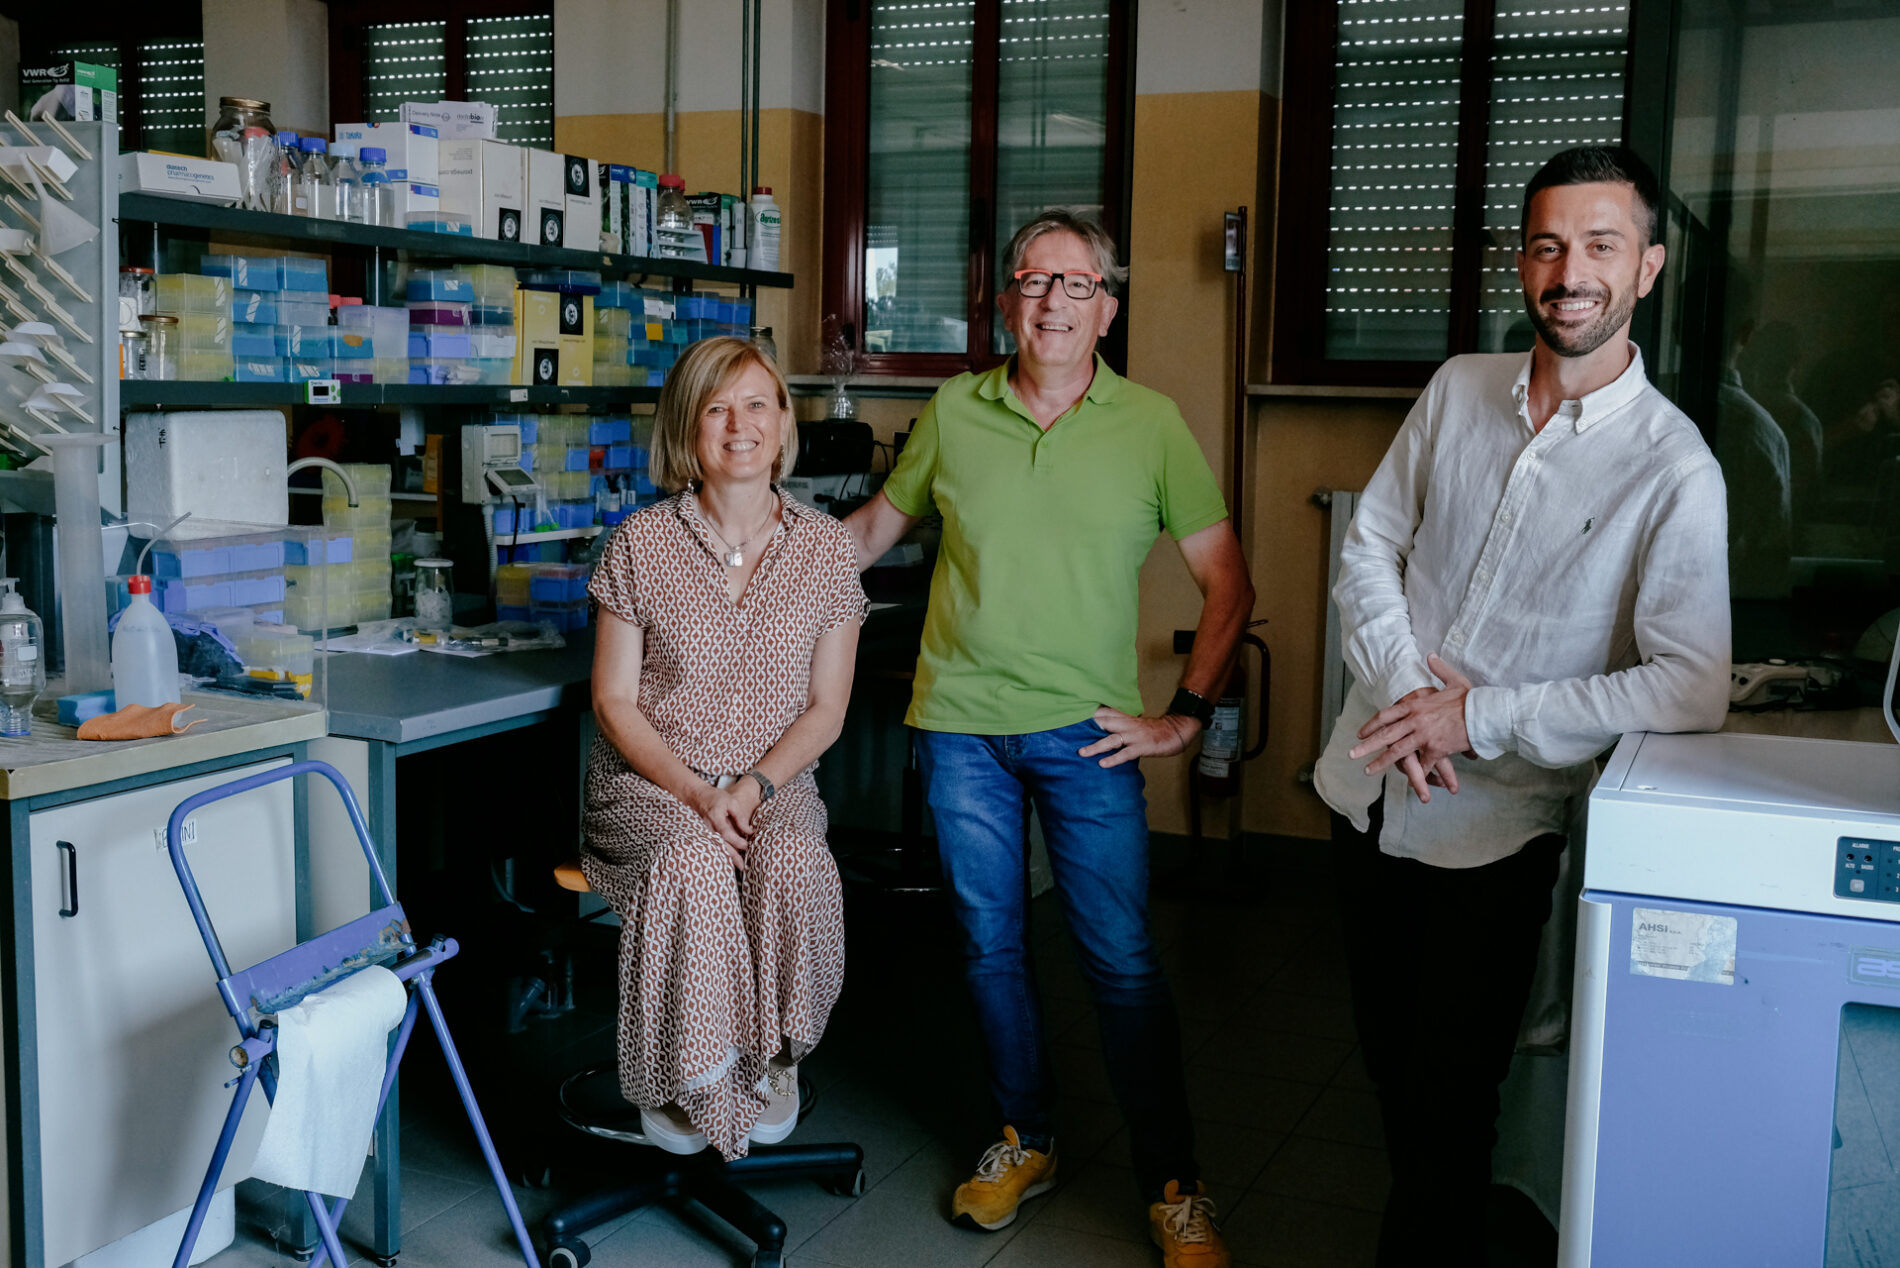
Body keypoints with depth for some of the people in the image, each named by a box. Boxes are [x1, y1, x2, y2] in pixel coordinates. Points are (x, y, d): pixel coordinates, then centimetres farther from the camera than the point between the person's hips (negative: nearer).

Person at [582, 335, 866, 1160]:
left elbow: (825, 707, 4)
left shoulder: (825, 548, 2)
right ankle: (687, 1076, -14)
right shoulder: (642, 543, -2)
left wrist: (755, 785, -13)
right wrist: (696, 792, -15)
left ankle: (772, 1055, -9)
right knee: (691, 866, -34)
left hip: (775, 781, 1)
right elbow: (614, 702, -1)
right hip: (649, 780, -1)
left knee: (794, 865, -32)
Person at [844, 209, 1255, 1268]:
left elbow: (1229, 583, 1)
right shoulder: (954, 411, 4)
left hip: (1088, 732, -2)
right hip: (962, 721, 2)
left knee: (1125, 962, -1)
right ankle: (1027, 1141, 31)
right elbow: (883, 521, 20)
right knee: (992, 944, 12)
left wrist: (1187, 714, -4)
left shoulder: (1151, 424, -1)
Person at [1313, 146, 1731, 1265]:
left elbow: (1693, 688, -19)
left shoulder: (1674, 469, -13)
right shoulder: (1459, 389, 1)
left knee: (1448, 1099, 5)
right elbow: (1370, 545, 6)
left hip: (1492, 827, -5)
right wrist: (1402, 683, -12)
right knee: (1388, 1061, 20)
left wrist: (1479, 720, -20)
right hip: (1373, 787, 5)